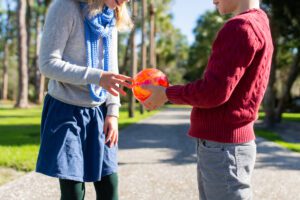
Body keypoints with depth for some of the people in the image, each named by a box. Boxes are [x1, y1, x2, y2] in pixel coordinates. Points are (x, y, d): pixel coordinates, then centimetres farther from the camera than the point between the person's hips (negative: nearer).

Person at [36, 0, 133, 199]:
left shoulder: (110, 18, 7)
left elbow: (111, 70, 10)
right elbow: (47, 63, -17)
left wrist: (113, 112, 0)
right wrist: (97, 77, -26)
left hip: (98, 114, 6)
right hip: (67, 111, -5)